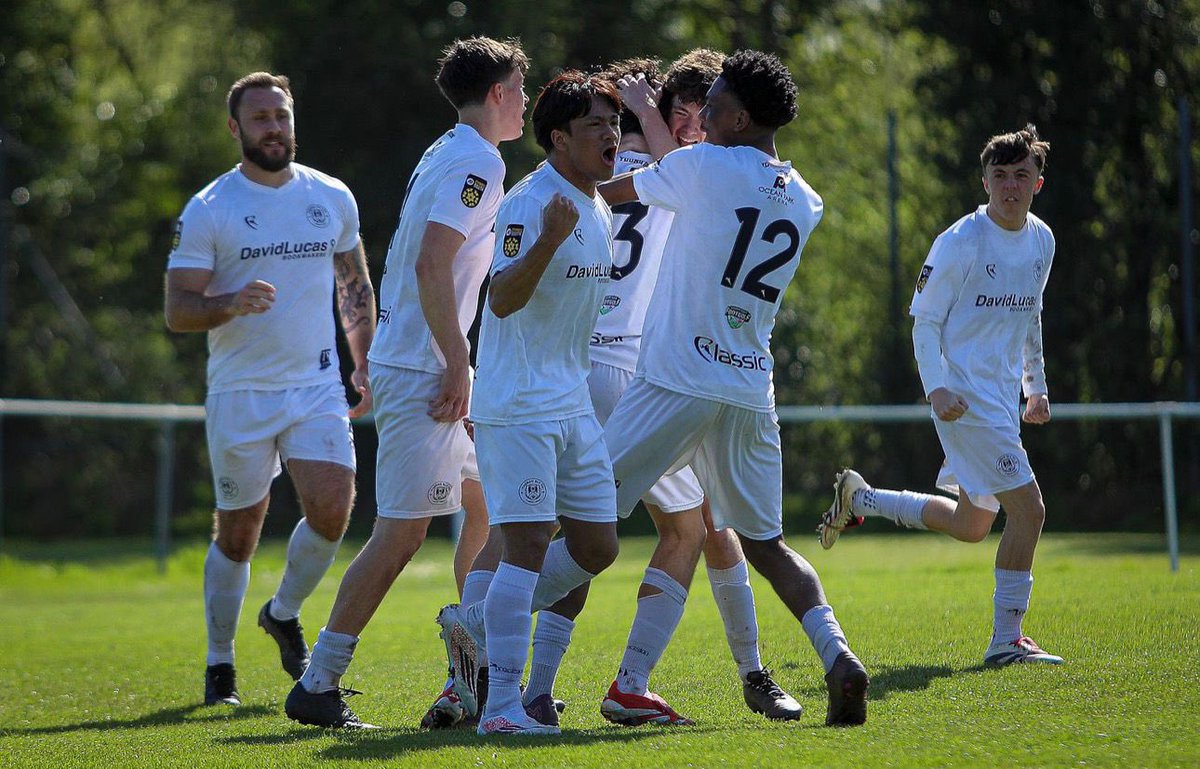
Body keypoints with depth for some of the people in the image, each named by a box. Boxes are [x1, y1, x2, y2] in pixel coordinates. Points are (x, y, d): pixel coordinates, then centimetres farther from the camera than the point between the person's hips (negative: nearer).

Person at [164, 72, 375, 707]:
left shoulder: (333, 198, 7)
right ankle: (219, 666, 19)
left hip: (318, 387, 3)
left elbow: (355, 286, 20)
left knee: (331, 511, -14)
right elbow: (177, 310, -8)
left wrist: (364, 365, 14)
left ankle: (284, 614, 14)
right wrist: (231, 304, -27)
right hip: (241, 393, -3)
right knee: (238, 533, 3)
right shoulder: (208, 211, -5)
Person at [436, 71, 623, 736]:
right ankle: (502, 705, -13)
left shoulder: (599, 210, 14)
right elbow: (501, 299, -26)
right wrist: (547, 239, -40)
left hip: (573, 406, 9)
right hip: (518, 406, -9)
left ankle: (474, 626, 22)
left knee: (596, 546, 7)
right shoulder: (529, 203, -15)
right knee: (527, 545, -14)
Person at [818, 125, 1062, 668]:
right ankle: (1006, 641, -6)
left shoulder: (1042, 240, 9)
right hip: (964, 397, -8)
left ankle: (859, 499, 33)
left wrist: (1037, 387, 22)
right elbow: (925, 321, -10)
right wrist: (937, 388, -22)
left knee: (970, 526, 16)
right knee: (1028, 508, -15)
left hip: (1003, 397, 8)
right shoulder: (960, 241, -13)